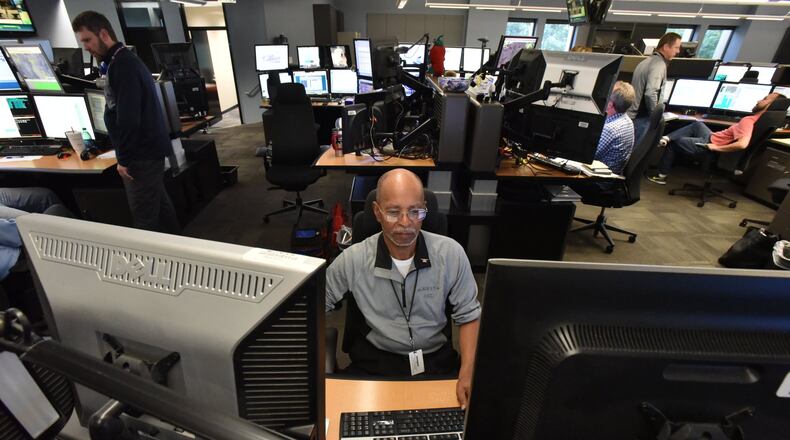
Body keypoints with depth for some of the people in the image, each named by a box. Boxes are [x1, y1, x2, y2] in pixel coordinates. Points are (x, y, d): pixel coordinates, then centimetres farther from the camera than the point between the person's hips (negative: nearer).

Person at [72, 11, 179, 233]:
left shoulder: (122, 65, -15)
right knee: (159, 203, 16)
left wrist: (124, 158, -16)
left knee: (144, 215, -6)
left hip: (142, 152, -11)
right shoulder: (125, 60, 17)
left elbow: (128, 118, -22)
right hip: (149, 147, 11)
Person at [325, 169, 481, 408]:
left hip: (436, 359, 1)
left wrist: (467, 372, -14)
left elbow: (469, 316, -1)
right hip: (375, 359, 0)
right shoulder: (352, 260, -12)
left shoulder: (451, 253, -11)